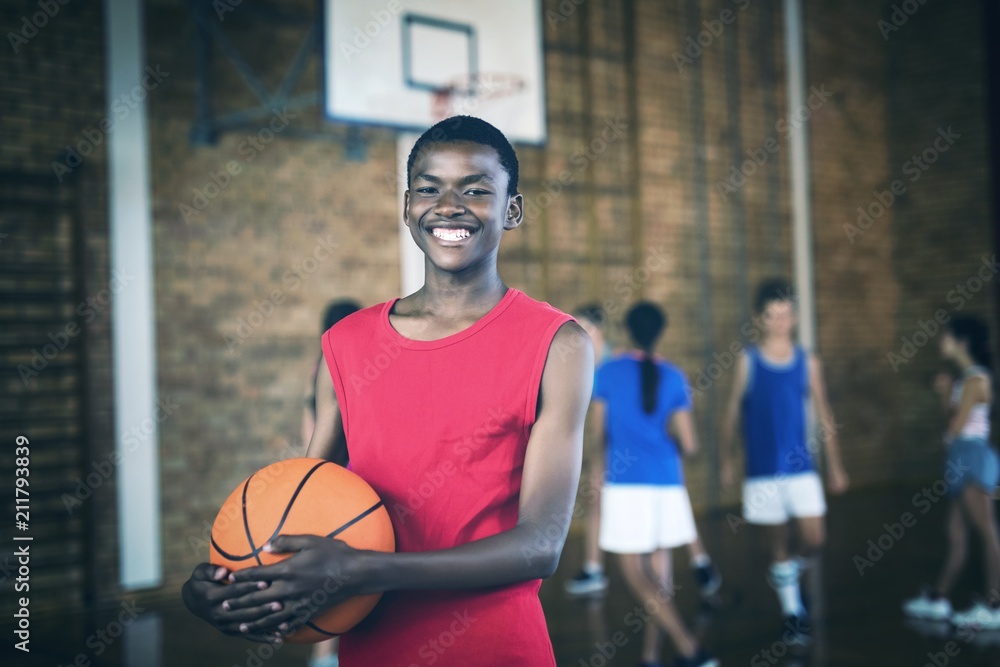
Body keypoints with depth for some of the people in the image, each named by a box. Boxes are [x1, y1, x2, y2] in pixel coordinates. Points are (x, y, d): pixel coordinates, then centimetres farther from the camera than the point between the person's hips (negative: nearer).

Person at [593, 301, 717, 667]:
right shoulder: (673, 377, 2)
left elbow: (600, 431, 6)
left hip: (625, 484, -3)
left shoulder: (608, 373, -3)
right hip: (667, 483, 3)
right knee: (659, 568, 14)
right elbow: (689, 444, -2)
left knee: (635, 573, 1)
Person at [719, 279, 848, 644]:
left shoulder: (807, 362, 3)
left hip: (801, 467, 1)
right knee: (778, 543, 5)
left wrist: (835, 466, 8)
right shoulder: (747, 361, -2)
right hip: (762, 471, -1)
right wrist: (725, 461, 1)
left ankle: (788, 571, 28)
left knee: (814, 540, -4)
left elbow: (823, 414, 8)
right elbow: (732, 412, 2)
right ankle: (793, 613, 20)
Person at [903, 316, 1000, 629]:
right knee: (956, 535, 13)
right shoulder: (966, 377, 16)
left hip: (973, 456, -10)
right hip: (962, 459, 10)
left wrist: (949, 437, 6)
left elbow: (957, 425, -13)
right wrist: (946, 392, 5)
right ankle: (937, 600, 19)